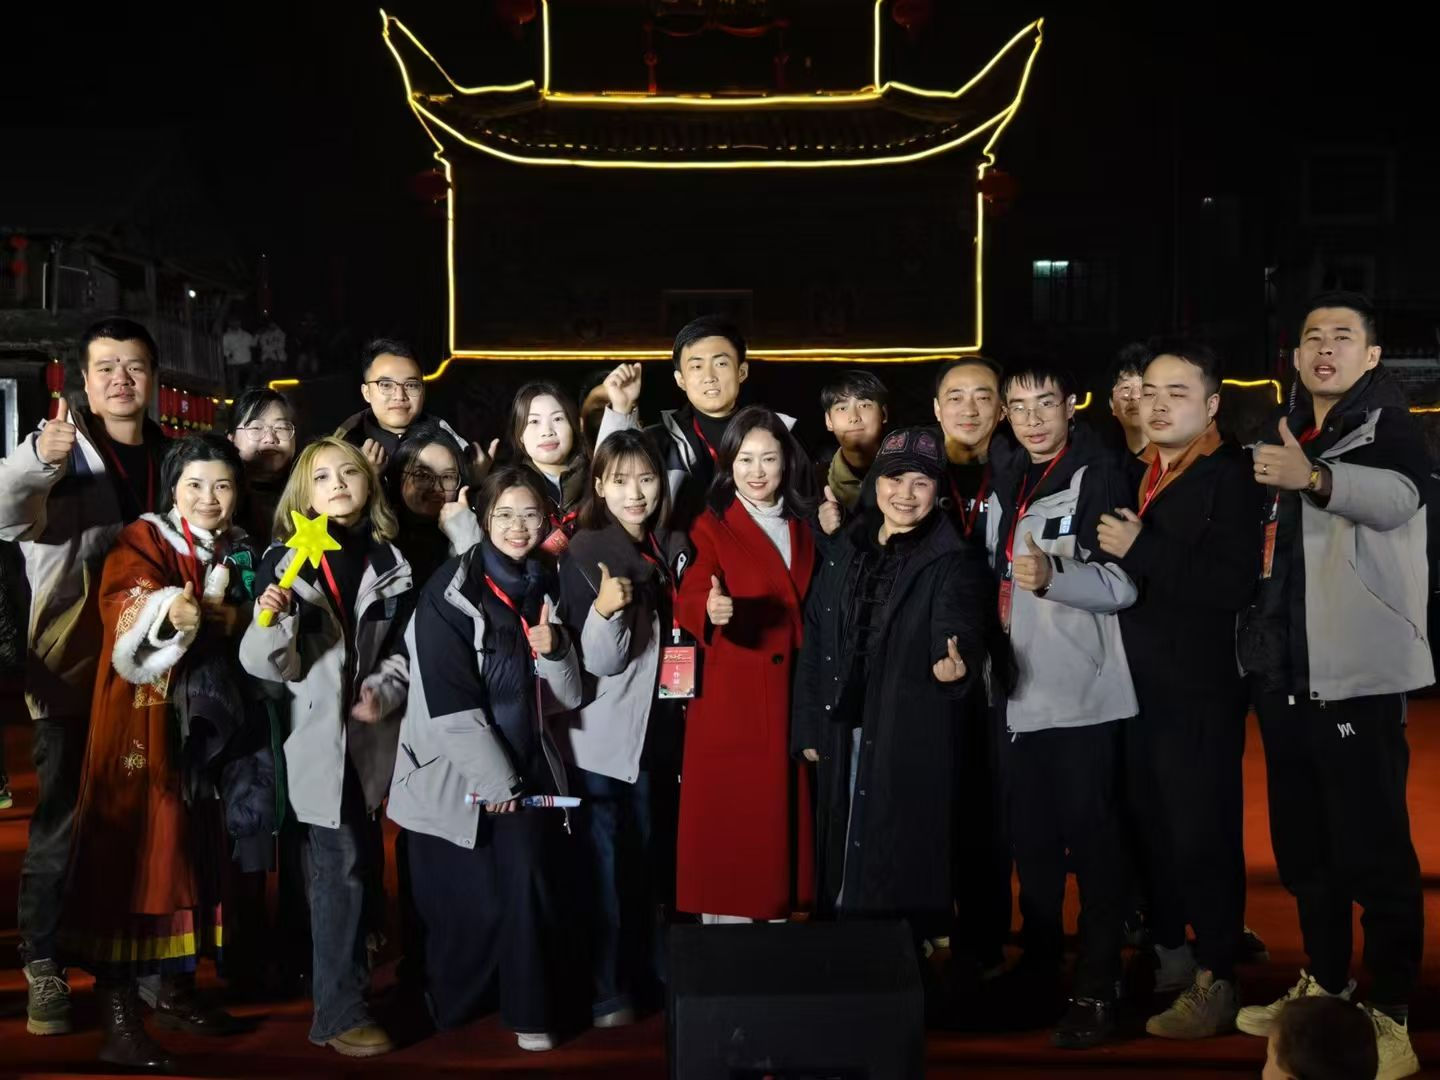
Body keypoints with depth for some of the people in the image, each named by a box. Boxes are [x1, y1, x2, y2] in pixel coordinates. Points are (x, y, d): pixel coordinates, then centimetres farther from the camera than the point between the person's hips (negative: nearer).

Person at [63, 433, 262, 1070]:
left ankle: (174, 987, 23)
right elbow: (125, 606, -21)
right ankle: (117, 1014, -6)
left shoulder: (239, 552, 14)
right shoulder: (142, 540, -3)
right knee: (132, 850, -8)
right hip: (144, 721, -6)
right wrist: (168, 615, -41)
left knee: (193, 848, 11)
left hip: (208, 724, 6)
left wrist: (238, 619, -7)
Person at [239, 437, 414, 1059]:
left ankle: (347, 982, 31)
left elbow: (402, 650, 10)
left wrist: (382, 693, -8)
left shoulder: (389, 562, 7)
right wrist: (269, 622, -25)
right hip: (315, 735, -4)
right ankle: (339, 1013, 3)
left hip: (368, 736, 4)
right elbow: (268, 665, -6)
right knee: (341, 866, -6)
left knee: (359, 863, 13)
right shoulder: (284, 561, -3)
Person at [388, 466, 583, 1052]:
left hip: (525, 770, 4)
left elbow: (569, 696, 8)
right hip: (456, 776, -4)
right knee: (472, 904, 0)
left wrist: (555, 651, -12)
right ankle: (446, 1014, 24)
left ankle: (530, 1014, 11)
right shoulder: (451, 590, -9)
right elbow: (448, 702, -14)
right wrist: (496, 781, -14)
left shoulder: (547, 590, 8)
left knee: (528, 887, -7)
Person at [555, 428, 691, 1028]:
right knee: (607, 860, 1)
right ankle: (607, 990, 13)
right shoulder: (585, 552, -11)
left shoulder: (675, 546, 5)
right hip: (603, 733, -5)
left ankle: (652, 972, 29)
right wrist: (605, 610, -35)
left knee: (655, 854, 15)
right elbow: (603, 660, -17)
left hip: (660, 727, 5)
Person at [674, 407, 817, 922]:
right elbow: (687, 599, -19)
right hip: (730, 701, -5)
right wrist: (711, 610, -38)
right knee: (730, 821, -3)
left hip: (790, 697, 5)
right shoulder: (712, 527, -2)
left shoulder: (805, 526, 13)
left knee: (782, 814, 9)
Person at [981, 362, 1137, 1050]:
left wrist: (1052, 575, -31)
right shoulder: (1005, 489, 16)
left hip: (1081, 695, -7)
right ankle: (1038, 965, 27)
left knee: (1090, 843, -3)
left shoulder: (1099, 479, -7)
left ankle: (1096, 991, 4)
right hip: (1018, 691, 7)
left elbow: (1124, 584, -16)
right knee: (1030, 839, 13)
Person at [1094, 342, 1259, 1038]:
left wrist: (1142, 550, -20)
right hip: (1135, 687, 7)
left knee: (1204, 836, -2)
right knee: (1149, 828, 14)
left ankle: (1214, 981, 10)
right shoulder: (1131, 476, 13)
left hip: (1200, 692, -7)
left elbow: (1234, 583, -22)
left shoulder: (1233, 478, -9)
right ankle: (1167, 954, 29)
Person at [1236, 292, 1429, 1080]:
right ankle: (1324, 986, 29)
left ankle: (1391, 1016, 4)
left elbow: (1396, 497, -30)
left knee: (1373, 850, -5)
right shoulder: (1283, 434, 15)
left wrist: (1313, 478, -48)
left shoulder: (1388, 425, -6)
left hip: (1355, 674, -7)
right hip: (1283, 675, 7)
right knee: (1301, 844, 15)